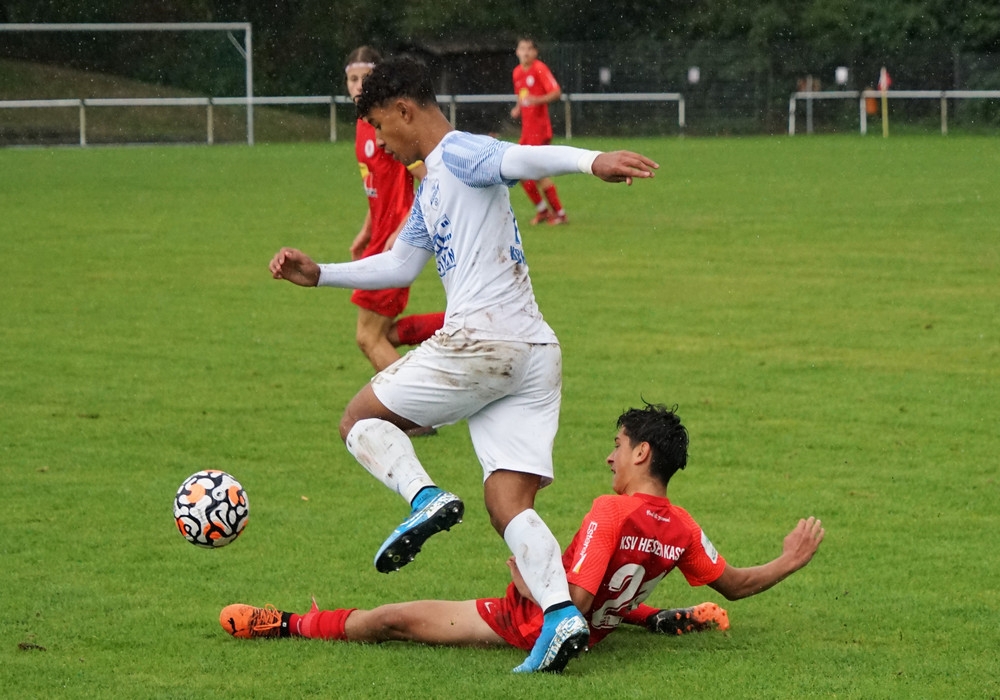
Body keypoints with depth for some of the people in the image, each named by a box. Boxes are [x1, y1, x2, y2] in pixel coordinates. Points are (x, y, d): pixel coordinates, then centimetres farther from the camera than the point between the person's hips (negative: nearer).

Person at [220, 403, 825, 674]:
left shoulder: (611, 512, -31)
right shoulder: (683, 529, -11)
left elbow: (573, 602, -34)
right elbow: (734, 584, -1)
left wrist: (526, 579, -17)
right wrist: (789, 563, 11)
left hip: (531, 626, -6)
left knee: (392, 619, 1)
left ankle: (287, 625, 7)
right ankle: (665, 620, 38)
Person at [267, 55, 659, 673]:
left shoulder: (459, 155, -3)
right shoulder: (432, 188, 26)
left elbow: (525, 159, -24)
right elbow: (401, 265, 37)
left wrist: (592, 161, -42)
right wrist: (318, 274, 37)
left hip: (478, 339, -9)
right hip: (536, 353, 9)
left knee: (361, 420, 9)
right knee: (509, 507, 0)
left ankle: (426, 498, -16)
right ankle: (561, 612, -21)